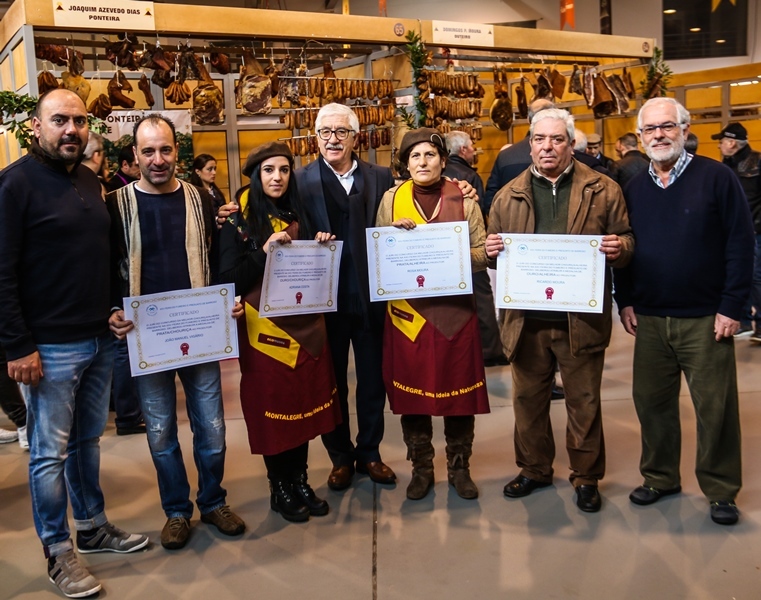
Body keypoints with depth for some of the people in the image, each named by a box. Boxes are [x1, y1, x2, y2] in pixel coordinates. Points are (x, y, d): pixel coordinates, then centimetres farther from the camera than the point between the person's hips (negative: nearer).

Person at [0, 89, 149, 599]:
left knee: (88, 440, 18)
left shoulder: (90, 181, 11)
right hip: (50, 346, -7)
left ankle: (93, 527, 33)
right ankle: (58, 552, 19)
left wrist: (115, 310, 13)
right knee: (51, 452, 5)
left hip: (99, 340, 7)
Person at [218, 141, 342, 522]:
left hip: (305, 324, 5)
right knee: (273, 405, 4)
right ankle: (279, 488, 20)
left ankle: (300, 481, 24)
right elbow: (229, 280, -13)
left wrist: (320, 249, -3)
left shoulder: (298, 215, 10)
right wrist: (264, 252, -23)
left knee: (306, 401, 9)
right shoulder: (238, 222, -6)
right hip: (265, 329, -5)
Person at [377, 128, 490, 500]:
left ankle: (459, 467, 24)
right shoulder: (391, 199, 5)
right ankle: (421, 469, 23)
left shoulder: (463, 199, 2)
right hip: (408, 310, 1)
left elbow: (481, 255, 1)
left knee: (459, 390, 6)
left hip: (455, 308, -1)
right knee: (411, 390, 7)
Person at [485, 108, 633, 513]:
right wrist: (491, 250, -10)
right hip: (526, 319, 3)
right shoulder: (509, 196, 9)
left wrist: (619, 248, -20)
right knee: (527, 399, 14)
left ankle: (586, 476, 26)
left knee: (584, 401, 9)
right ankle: (534, 469, 33)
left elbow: (627, 242, 3)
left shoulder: (603, 190, 2)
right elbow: (493, 246, 13)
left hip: (581, 319, -2)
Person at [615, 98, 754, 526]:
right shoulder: (635, 188, 9)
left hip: (705, 318, -4)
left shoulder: (716, 177, -5)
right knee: (651, 400, 11)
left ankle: (721, 490, 20)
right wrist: (625, 301, 5)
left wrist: (731, 306, -11)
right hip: (649, 318, 4)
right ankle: (660, 477, 29)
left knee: (715, 406, 4)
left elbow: (741, 243, -8)